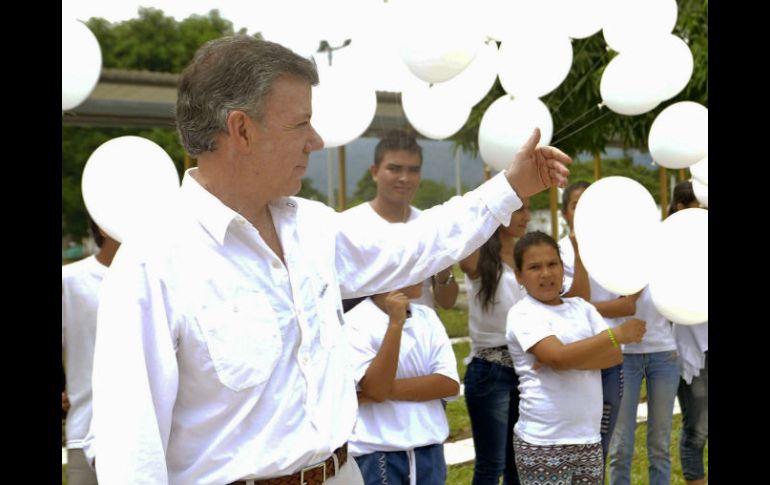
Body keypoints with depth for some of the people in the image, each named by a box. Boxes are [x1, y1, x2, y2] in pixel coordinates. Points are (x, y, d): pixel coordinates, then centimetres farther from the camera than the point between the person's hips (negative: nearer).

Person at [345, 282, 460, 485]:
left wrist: (388, 389, -16)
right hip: (378, 454, -5)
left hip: (429, 450, 5)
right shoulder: (356, 322, -11)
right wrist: (395, 323, -24)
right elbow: (376, 389, -21)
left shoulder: (427, 316, 4)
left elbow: (449, 383, -5)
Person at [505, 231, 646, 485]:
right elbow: (559, 356, -21)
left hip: (589, 437, 5)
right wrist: (618, 333, -20)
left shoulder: (581, 306, 10)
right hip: (543, 443, -5)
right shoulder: (523, 314, -8)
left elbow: (615, 354, -1)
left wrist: (570, 360, -16)